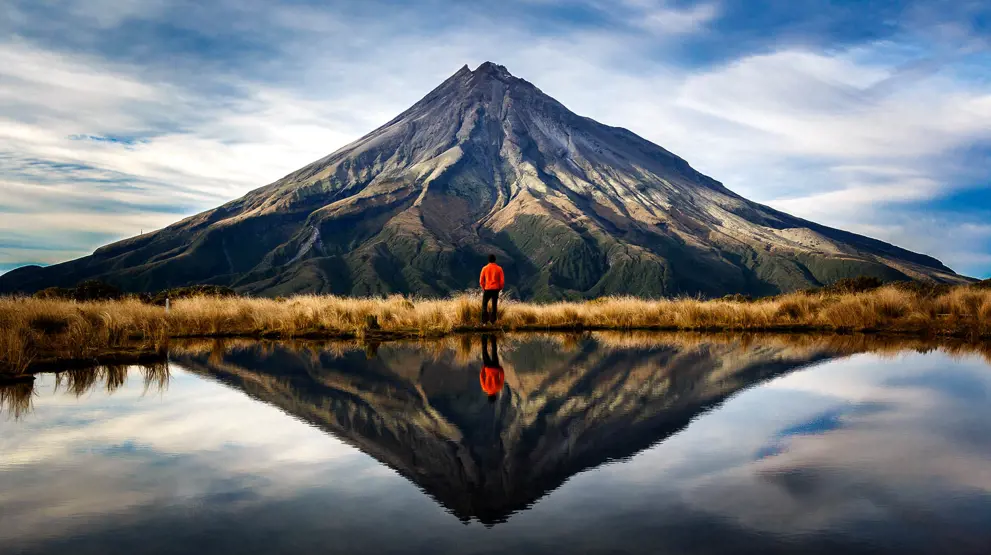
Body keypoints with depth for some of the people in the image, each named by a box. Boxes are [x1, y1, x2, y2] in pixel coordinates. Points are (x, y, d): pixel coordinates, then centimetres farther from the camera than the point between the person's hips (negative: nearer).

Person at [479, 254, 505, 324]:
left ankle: (485, 320, -3)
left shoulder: (485, 268, -2)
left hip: (487, 289, -1)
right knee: (494, 305, 11)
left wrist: (483, 288, 14)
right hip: (496, 289, 1)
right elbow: (502, 281, -3)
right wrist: (500, 288, 12)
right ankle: (492, 321, 10)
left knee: (484, 304, 9)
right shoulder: (499, 268, -1)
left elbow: (481, 280, 0)